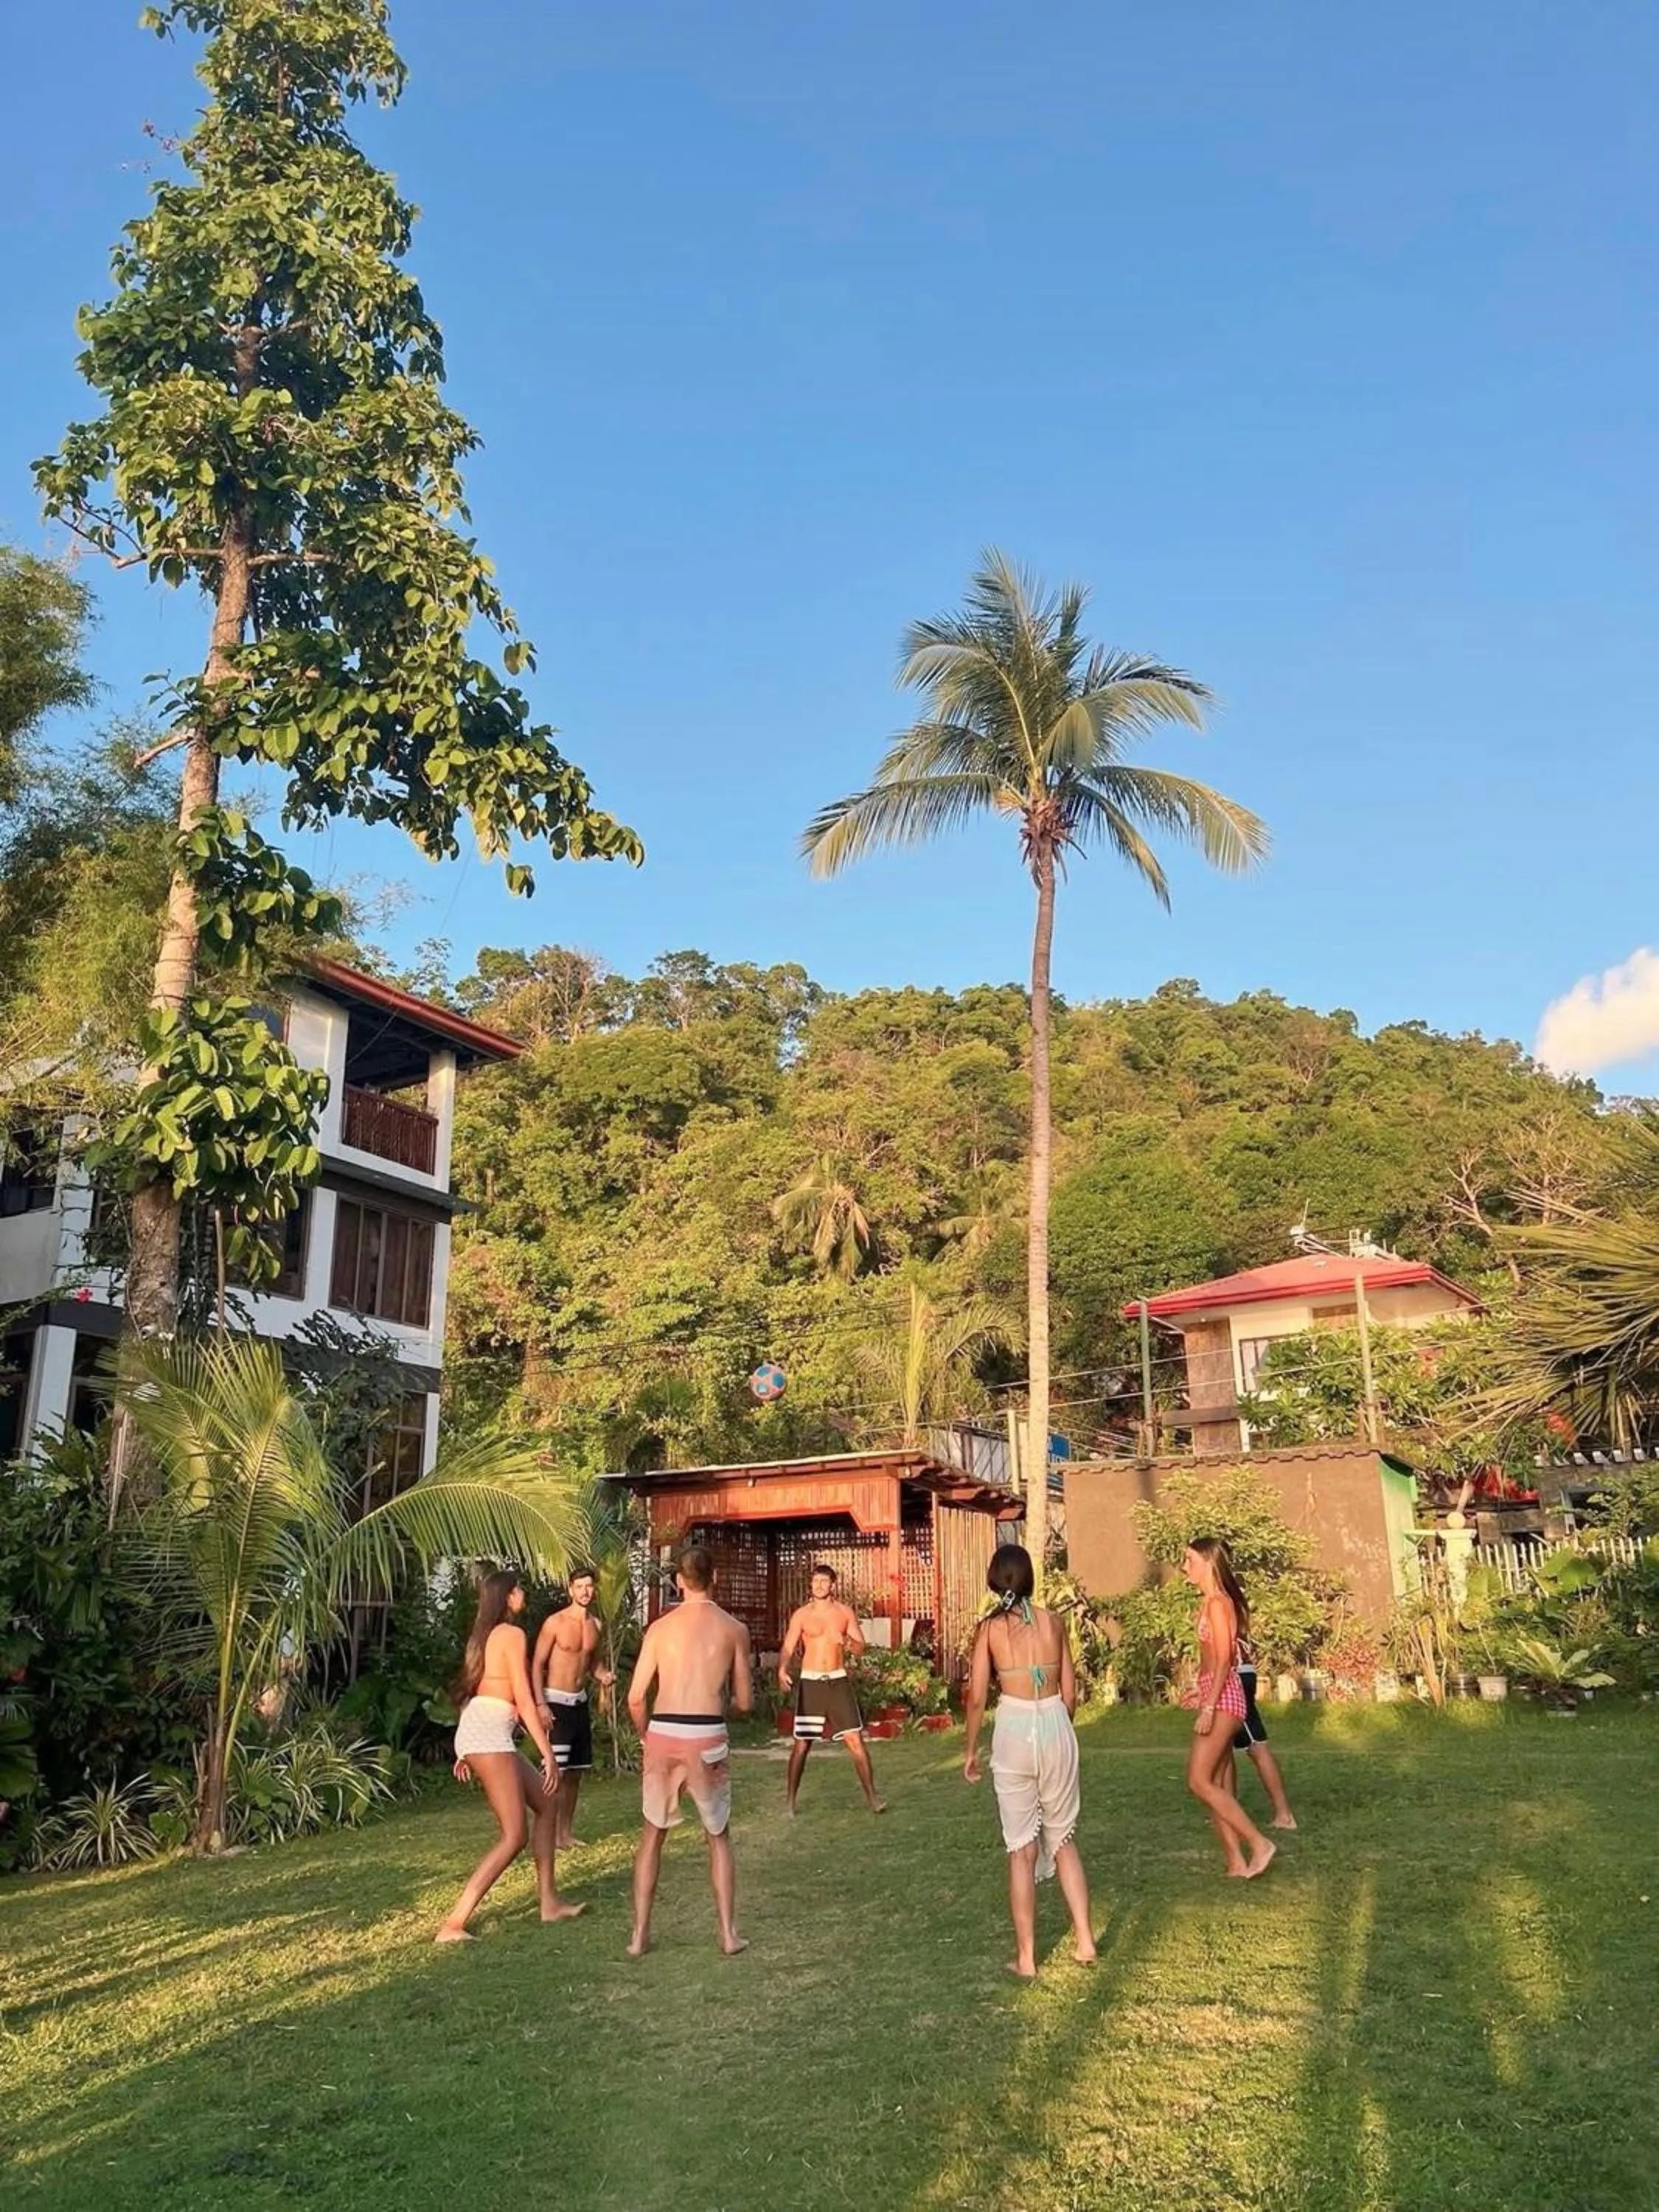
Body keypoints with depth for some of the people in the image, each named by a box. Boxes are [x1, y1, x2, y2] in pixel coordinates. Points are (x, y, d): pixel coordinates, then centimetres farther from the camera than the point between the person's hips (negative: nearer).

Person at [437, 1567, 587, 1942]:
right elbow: (524, 1700, -13)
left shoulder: (485, 1635, 18)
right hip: (490, 1733, -10)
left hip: (476, 1732, 10)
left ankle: (550, 1901, 20)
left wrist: (466, 1752, 27)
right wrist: (549, 1754, -12)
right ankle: (453, 1924, -14)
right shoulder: (512, 1634, -8)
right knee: (514, 1836, -9)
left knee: (545, 1804, 17)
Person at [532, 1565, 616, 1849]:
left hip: (580, 1702, 7)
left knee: (576, 1771, 11)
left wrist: (603, 1676, -3)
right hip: (556, 1702, -7)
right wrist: (540, 1704, -19)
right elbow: (537, 1665, -11)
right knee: (556, 1771, -12)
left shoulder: (595, 1625, 7)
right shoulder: (555, 1622, -12)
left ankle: (567, 1831, 20)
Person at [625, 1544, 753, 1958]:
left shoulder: (660, 1628, 4)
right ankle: (729, 1934, 16)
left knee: (652, 1835, 18)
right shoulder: (734, 1630, 3)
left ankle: (640, 1935, 18)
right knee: (719, 1837, 18)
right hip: (707, 1738, -1)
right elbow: (744, 1702, 7)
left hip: (663, 1735, 1)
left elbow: (636, 1698, 3)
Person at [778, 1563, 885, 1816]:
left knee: (855, 1739, -3)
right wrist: (782, 1670, -29)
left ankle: (871, 1796, 7)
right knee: (802, 1744, 2)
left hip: (838, 1681, 1)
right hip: (810, 1682, -1)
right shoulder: (801, 1615, -1)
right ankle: (790, 1800, 15)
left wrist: (849, 1643, -22)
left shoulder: (845, 1612, 4)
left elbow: (861, 1647, 1)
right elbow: (788, 1648, -9)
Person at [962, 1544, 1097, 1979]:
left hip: (1014, 1731, -2)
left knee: (1022, 1849, 8)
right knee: (1062, 1838, 19)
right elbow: (1070, 1693, 7)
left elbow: (977, 1698, -5)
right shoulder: (1053, 1622, 2)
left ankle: (1026, 1957, 12)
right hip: (1056, 1727, 2)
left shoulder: (990, 1628, -4)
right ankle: (1084, 1940, 15)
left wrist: (971, 1751, 8)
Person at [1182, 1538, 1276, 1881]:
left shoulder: (1217, 1603, -14)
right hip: (1215, 1695, 10)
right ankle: (1237, 1862, 12)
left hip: (1222, 1696, -10)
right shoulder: (1209, 1601, 14)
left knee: (1200, 1782, -10)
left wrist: (1208, 1707, -22)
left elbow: (1224, 1660, -19)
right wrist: (1205, 1700, 23)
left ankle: (1259, 1843, -5)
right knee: (1212, 1784, 9)